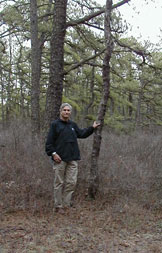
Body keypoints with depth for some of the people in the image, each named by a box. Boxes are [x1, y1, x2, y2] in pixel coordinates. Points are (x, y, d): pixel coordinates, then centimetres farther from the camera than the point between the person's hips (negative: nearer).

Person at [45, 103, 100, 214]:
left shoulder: (73, 125, 15)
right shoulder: (55, 124, -2)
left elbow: (82, 133, 24)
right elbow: (49, 142, -5)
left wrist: (92, 128, 13)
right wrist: (53, 153, -14)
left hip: (72, 159, 5)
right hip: (60, 159, -5)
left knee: (71, 182, 4)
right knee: (59, 183, 2)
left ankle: (66, 203, 14)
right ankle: (58, 206, 11)